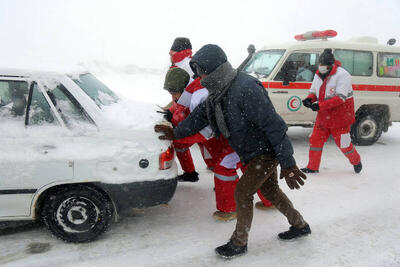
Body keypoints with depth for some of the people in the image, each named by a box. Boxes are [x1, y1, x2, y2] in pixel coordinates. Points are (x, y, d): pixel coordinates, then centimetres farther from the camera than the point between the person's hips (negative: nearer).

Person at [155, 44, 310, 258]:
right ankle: (300, 226, 39)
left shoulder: (246, 89, -32)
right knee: (270, 190, 19)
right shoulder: (219, 90, -1)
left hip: (267, 151, -9)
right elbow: (202, 113, 14)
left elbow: (274, 125, -32)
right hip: (252, 152, 9)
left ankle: (239, 243, 14)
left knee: (242, 192, -6)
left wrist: (287, 163, -30)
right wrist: (176, 133, 18)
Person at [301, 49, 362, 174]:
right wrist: (309, 99, -11)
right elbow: (313, 92, 14)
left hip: (340, 117, -6)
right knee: (315, 140, 6)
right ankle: (312, 167, 20)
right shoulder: (318, 75, 5)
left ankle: (356, 161, 35)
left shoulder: (342, 75, -18)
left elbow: (340, 97, -26)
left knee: (343, 144, 5)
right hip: (323, 116, 6)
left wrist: (320, 105, -33)